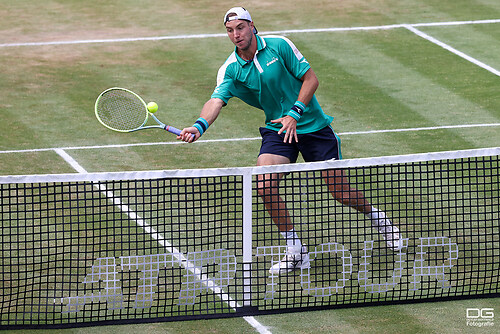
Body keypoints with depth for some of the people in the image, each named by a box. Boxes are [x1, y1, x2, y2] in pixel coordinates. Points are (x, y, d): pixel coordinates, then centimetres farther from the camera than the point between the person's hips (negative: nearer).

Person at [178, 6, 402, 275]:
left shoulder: (279, 46, -12)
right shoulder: (230, 70, -8)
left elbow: (311, 79, -9)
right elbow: (216, 100, -23)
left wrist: (294, 114, -21)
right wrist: (199, 127, -43)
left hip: (313, 127, -2)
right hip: (277, 130, 2)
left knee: (340, 191, -1)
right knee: (265, 186, -20)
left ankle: (375, 216, 33)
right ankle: (296, 252, -6)